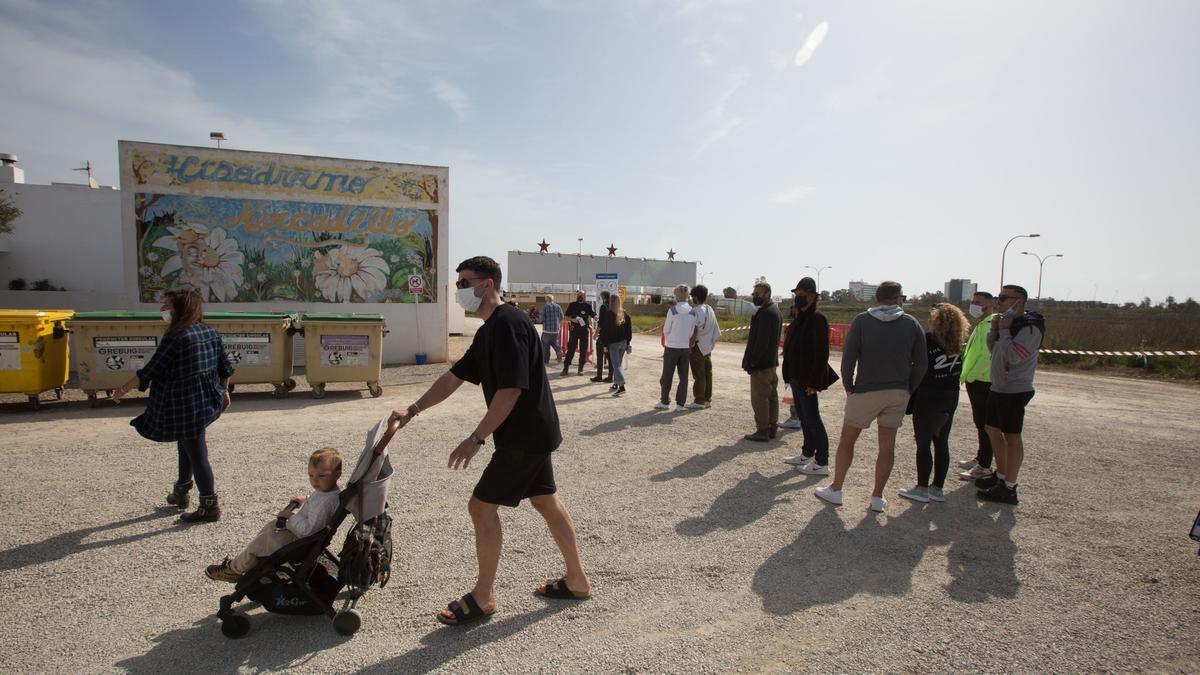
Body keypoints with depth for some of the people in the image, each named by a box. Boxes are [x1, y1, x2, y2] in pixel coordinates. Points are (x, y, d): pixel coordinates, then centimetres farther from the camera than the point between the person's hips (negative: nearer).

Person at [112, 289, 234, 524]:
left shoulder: (175, 337, -18)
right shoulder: (210, 332, 5)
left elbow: (150, 371, -14)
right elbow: (224, 366, 11)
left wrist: (124, 389, 0)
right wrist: (224, 391, 23)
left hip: (186, 406, -8)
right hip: (208, 402, 8)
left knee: (196, 454, 1)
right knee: (187, 446, 25)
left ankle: (210, 507, 9)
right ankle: (181, 493, 39)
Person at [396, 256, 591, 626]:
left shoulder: (508, 324, -20)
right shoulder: (488, 331, 11)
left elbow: (511, 390, -26)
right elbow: (453, 377, 14)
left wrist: (475, 439, -23)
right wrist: (413, 409, 8)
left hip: (525, 435, -10)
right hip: (534, 432, 10)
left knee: (482, 505, -2)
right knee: (545, 500, 17)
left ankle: (483, 596, 13)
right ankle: (577, 580, 30)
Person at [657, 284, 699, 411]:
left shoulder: (673, 310, -13)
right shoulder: (692, 312, 0)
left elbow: (666, 330, -7)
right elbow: (692, 333, 3)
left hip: (672, 347, -4)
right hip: (686, 347, 4)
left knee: (667, 375, 8)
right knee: (683, 376, 9)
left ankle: (664, 402, 16)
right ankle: (680, 404, 10)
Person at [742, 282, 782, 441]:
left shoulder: (765, 313, -18)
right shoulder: (775, 310, 15)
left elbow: (761, 341, -23)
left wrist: (751, 362, -19)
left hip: (761, 364, -11)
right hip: (771, 361, 11)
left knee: (759, 398, -4)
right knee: (772, 395, 14)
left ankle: (762, 431, 1)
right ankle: (772, 427, 23)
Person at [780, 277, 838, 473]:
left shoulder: (816, 319, -15)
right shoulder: (800, 318, 12)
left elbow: (821, 353, -19)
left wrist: (814, 382, -21)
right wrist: (789, 375, 14)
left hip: (807, 379, -9)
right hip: (797, 376, 9)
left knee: (812, 419, -4)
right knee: (803, 417, 17)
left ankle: (821, 463, 3)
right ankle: (807, 454, 30)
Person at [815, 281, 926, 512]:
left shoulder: (862, 321, -5)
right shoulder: (912, 324, 1)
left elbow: (848, 357, -10)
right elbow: (920, 364, 0)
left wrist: (848, 387, 1)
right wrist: (908, 389, 9)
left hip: (866, 391, -2)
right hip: (898, 393, 2)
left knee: (847, 440, 11)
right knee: (887, 445, 10)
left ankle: (835, 490, 17)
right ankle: (878, 497, 15)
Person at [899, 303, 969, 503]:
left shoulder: (927, 340, -13)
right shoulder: (957, 344, 6)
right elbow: (958, 371, 9)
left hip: (928, 397, -7)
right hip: (951, 398, 7)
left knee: (923, 443, 1)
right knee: (941, 443, 12)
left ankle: (922, 489, 7)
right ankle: (938, 488, 20)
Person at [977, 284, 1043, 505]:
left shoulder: (1030, 327, -17)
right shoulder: (1008, 322, 10)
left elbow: (1013, 357, -25)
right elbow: (993, 350, 15)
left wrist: (1004, 330, -17)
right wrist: (994, 330, 0)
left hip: (1015, 391, -9)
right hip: (998, 387, 9)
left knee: (1012, 437, -2)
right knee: (993, 430, 17)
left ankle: (1009, 488, 7)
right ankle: (1001, 475, 31)